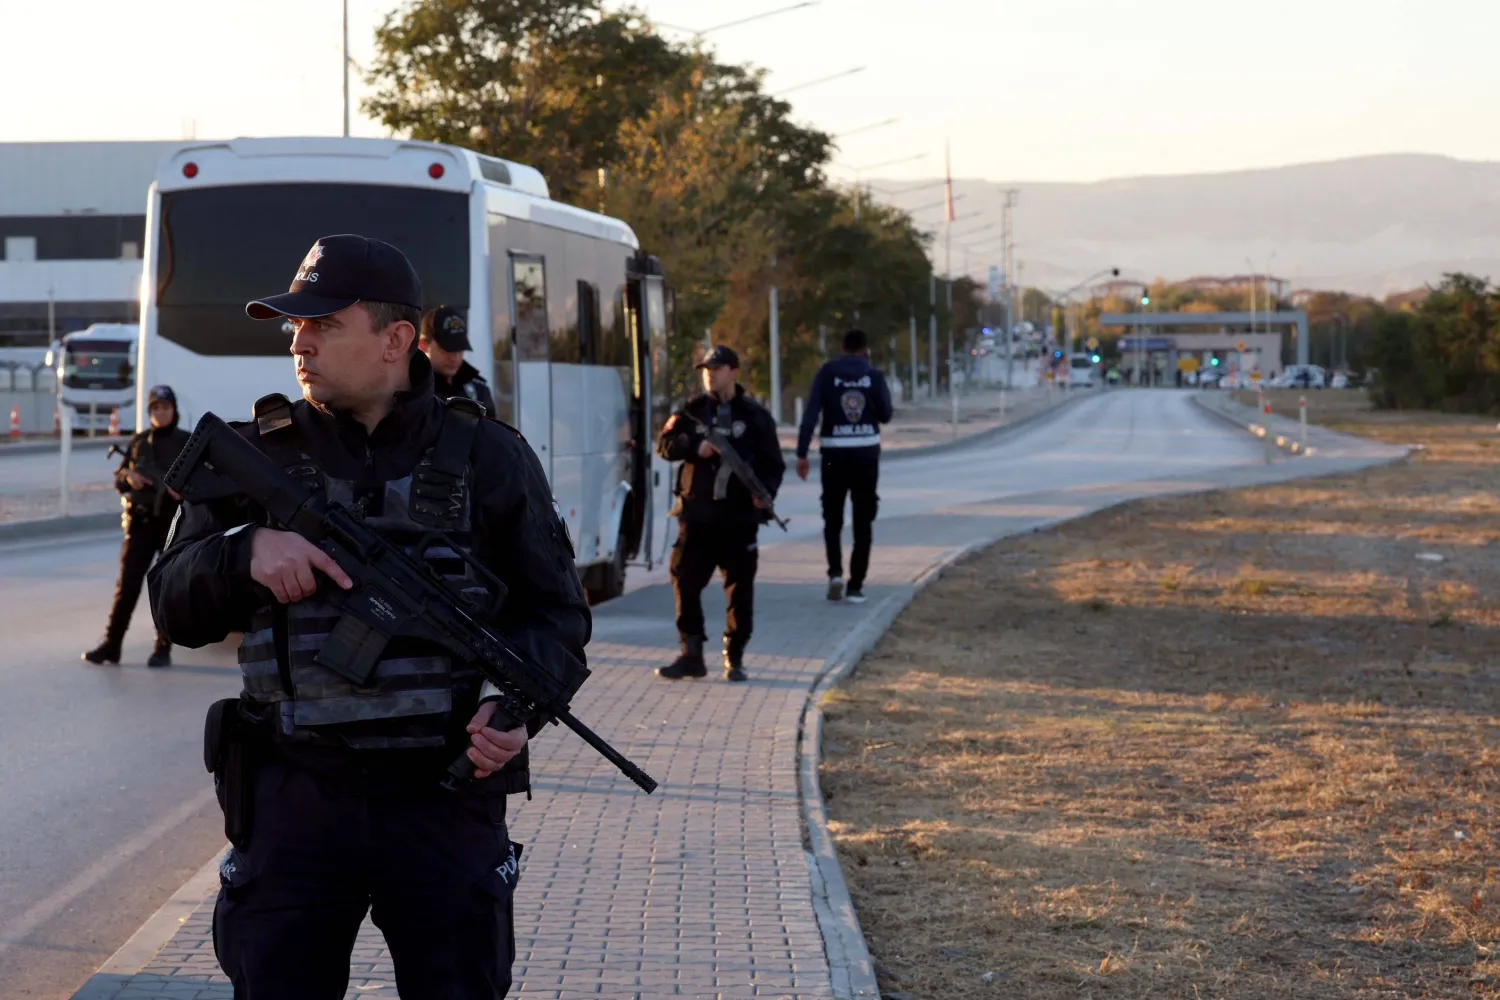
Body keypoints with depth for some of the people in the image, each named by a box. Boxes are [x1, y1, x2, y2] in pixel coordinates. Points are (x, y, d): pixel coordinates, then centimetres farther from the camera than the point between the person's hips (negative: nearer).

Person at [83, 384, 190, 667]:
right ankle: (111, 645, 0)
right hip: (141, 522, 2)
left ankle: (163, 649, 6)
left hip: (174, 524, -2)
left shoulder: (186, 442, 3)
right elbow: (119, 479, 13)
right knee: (127, 585, -1)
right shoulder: (139, 441, 11)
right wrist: (128, 477, -9)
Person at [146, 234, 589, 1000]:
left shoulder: (489, 460, 5)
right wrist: (246, 551, -16)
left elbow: (557, 615, 6)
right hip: (293, 795, 1)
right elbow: (177, 607, 5)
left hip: (445, 799, -1)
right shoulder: (257, 456, 7)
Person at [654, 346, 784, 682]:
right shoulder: (693, 410, 7)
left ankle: (735, 658, 13)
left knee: (740, 587, 2)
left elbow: (774, 463, 3)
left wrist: (765, 492, -15)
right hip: (698, 513, 2)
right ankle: (691, 655, 8)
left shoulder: (755, 416, 2)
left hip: (740, 515, -1)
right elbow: (665, 444, 4)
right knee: (686, 582, -1)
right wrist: (694, 446, -14)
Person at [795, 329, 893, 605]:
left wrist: (802, 453, -7)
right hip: (866, 452, 0)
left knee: (833, 519, 14)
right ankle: (856, 585, 3)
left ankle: (835, 573, -6)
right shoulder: (874, 375, 0)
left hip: (834, 453, 0)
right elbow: (885, 415, 4)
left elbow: (811, 413, -8)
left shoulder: (827, 373, -1)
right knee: (863, 522, 8)